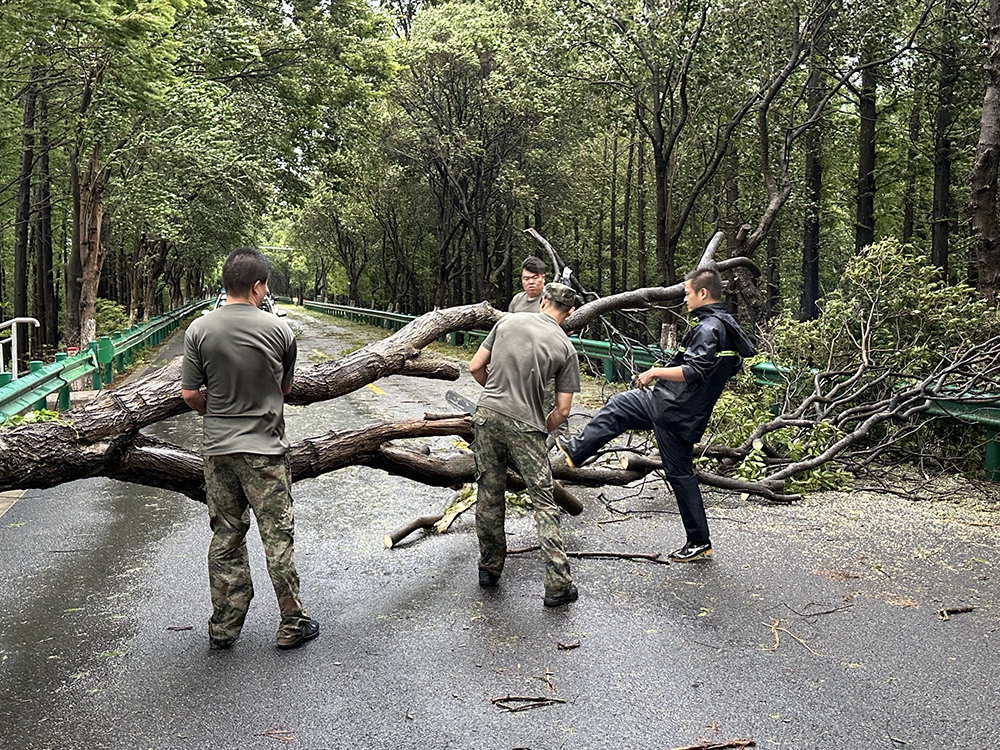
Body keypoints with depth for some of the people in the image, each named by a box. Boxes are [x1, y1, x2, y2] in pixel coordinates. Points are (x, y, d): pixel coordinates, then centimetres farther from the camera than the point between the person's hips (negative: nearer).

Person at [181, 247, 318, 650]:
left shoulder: (199, 329, -4)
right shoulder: (278, 329, -8)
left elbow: (190, 394, -2)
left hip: (217, 449, 3)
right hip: (265, 449, -3)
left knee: (225, 536, 13)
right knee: (278, 537, 6)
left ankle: (223, 627, 22)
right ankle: (292, 624, 15)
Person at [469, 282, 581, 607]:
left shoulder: (508, 321, 6)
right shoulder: (565, 348, 1)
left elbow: (475, 367, 9)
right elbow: (562, 410, 0)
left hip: (487, 414, 3)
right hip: (525, 427, -3)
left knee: (489, 495, 14)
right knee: (544, 503, 4)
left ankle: (489, 568, 27)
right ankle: (558, 585, 4)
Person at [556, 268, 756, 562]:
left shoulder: (709, 328, -21)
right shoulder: (726, 325, 10)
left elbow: (693, 373, -29)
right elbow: (712, 370, 19)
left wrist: (656, 372, -19)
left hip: (676, 411, -10)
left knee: (680, 473, 2)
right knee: (618, 405, 19)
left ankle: (700, 542, 15)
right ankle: (575, 451, 31)